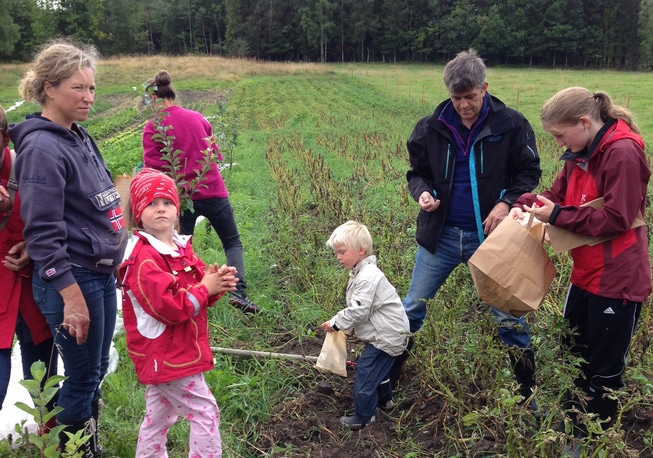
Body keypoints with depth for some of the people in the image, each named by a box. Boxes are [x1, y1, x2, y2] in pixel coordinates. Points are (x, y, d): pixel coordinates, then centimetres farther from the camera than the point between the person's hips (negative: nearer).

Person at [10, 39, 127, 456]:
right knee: (82, 378, 6)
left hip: (103, 274, 8)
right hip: (71, 280, -8)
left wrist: (115, 261, 20)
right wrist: (71, 298, -20)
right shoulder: (42, 148, -17)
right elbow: (44, 234, -20)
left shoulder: (80, 137, 9)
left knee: (97, 370, 19)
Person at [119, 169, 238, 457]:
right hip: (164, 356, -9)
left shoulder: (181, 248, 8)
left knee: (159, 416, 22)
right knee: (205, 411, -4)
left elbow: (199, 295, 12)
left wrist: (216, 284, -10)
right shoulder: (143, 259, -21)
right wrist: (205, 287, -18)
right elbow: (170, 307, -29)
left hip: (168, 355, 10)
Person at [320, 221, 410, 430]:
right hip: (385, 333, 11)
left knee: (366, 370, -5)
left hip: (386, 335, -11)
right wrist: (341, 323, 3)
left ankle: (363, 417, 7)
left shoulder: (368, 277, -25)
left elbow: (358, 310, -27)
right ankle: (384, 400, 46)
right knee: (377, 367, 26)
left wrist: (336, 323, -14)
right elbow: (356, 307, 17)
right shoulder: (360, 273, 10)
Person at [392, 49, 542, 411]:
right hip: (440, 235, 2)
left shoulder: (510, 125, -8)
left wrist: (506, 202, -18)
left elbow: (529, 172, 0)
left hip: (491, 236, -2)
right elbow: (417, 173, 8)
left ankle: (527, 395, 27)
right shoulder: (430, 128, -3)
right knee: (411, 309, 10)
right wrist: (422, 192, -15)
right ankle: (386, 381, 28)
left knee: (509, 318, 8)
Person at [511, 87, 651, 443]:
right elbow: (560, 193, 10)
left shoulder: (623, 153, -21)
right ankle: (571, 423, 40)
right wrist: (527, 204, -10)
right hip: (585, 273, 9)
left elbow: (617, 219, -24)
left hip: (616, 279, -9)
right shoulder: (581, 153, 6)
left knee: (603, 367, 8)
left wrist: (557, 216, -20)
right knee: (573, 353, 21)